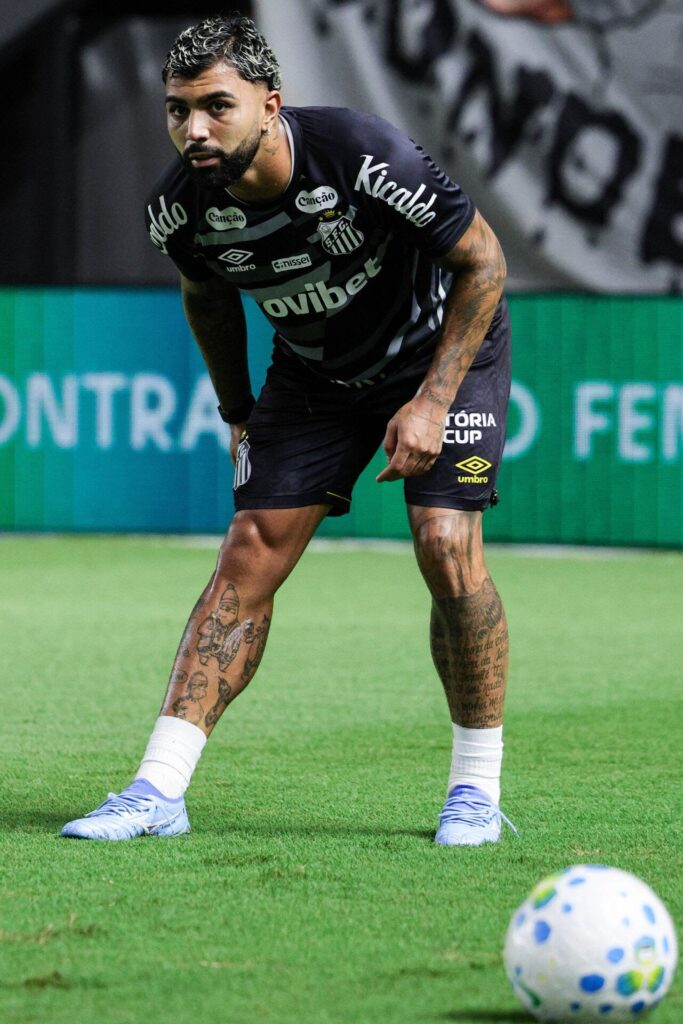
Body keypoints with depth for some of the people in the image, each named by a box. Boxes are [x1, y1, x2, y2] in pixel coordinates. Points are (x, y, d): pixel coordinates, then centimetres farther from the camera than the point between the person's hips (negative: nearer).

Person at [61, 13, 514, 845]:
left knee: (445, 547, -19)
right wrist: (240, 415, 9)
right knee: (250, 556, -7)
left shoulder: (365, 157, -35)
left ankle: (477, 788, -3)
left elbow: (481, 260, -20)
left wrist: (433, 402, -22)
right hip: (312, 369, 4)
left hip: (440, 347, -4)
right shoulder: (181, 209, -21)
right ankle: (158, 791, -7)